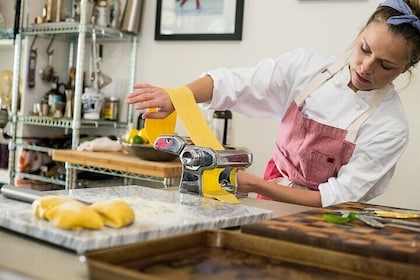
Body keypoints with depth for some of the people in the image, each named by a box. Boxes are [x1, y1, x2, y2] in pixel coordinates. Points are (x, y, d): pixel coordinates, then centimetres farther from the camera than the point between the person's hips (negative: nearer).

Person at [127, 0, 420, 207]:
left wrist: (256, 185, -25)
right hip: (272, 199, 3)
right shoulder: (306, 66, -8)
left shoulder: (392, 127, -14)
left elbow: (339, 199, -16)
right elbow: (235, 82, -16)